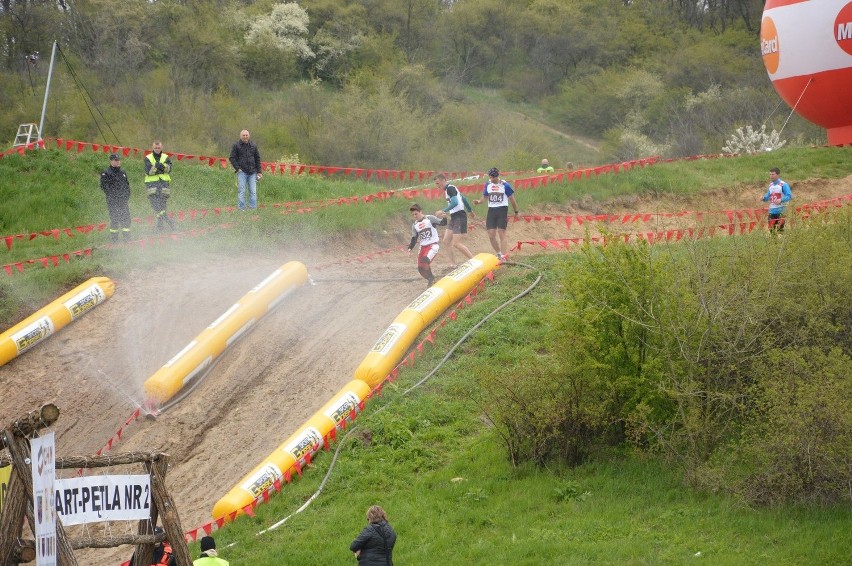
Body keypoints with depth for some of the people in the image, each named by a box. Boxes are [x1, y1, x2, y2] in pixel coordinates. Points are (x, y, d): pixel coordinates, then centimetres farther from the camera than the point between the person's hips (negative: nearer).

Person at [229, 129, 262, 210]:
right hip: (242, 171, -3)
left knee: (253, 191, 1)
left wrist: (259, 171, 10)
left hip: (252, 172, 3)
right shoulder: (236, 146, 1)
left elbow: (257, 159, 15)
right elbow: (232, 158, 2)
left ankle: (253, 207, 5)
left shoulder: (253, 145, 10)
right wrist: (237, 168, -8)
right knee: (241, 191, -5)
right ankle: (241, 208, -2)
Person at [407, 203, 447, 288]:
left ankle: (431, 279, -12)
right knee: (420, 268, 0)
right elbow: (414, 239, 11)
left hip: (433, 245, -6)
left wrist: (444, 217, -31)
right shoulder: (415, 225, 10)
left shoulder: (430, 219, -6)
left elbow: (442, 223, -9)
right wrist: (410, 248, -4)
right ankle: (431, 280, 24)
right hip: (423, 247, 6)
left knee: (425, 260, -30)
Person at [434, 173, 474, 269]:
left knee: (456, 243, -13)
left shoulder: (450, 188, -14)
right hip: (454, 217, 10)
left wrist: (443, 211, -28)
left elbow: (455, 203, -27)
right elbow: (463, 198, 27)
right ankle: (453, 264, 8)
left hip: (459, 217, -10)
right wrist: (470, 210, 38)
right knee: (446, 240, 6)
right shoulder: (450, 189, 17)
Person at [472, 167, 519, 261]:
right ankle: (498, 254, 18)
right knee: (491, 235, 1)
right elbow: (485, 197, 14)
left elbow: (512, 199, 1)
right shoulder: (488, 185, 6)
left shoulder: (505, 185, -7)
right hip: (491, 210, 5)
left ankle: (503, 256, -11)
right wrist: (479, 201, -9)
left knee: (501, 233, -11)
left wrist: (516, 212, 7)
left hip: (502, 210, -5)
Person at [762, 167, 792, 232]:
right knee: (771, 229, 5)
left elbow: (789, 196, -11)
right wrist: (763, 198, -3)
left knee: (780, 229, -10)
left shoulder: (783, 185, -5)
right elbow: (767, 197, 20)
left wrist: (781, 200, -27)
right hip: (772, 211, 6)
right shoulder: (770, 185, 15)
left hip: (780, 210, -6)